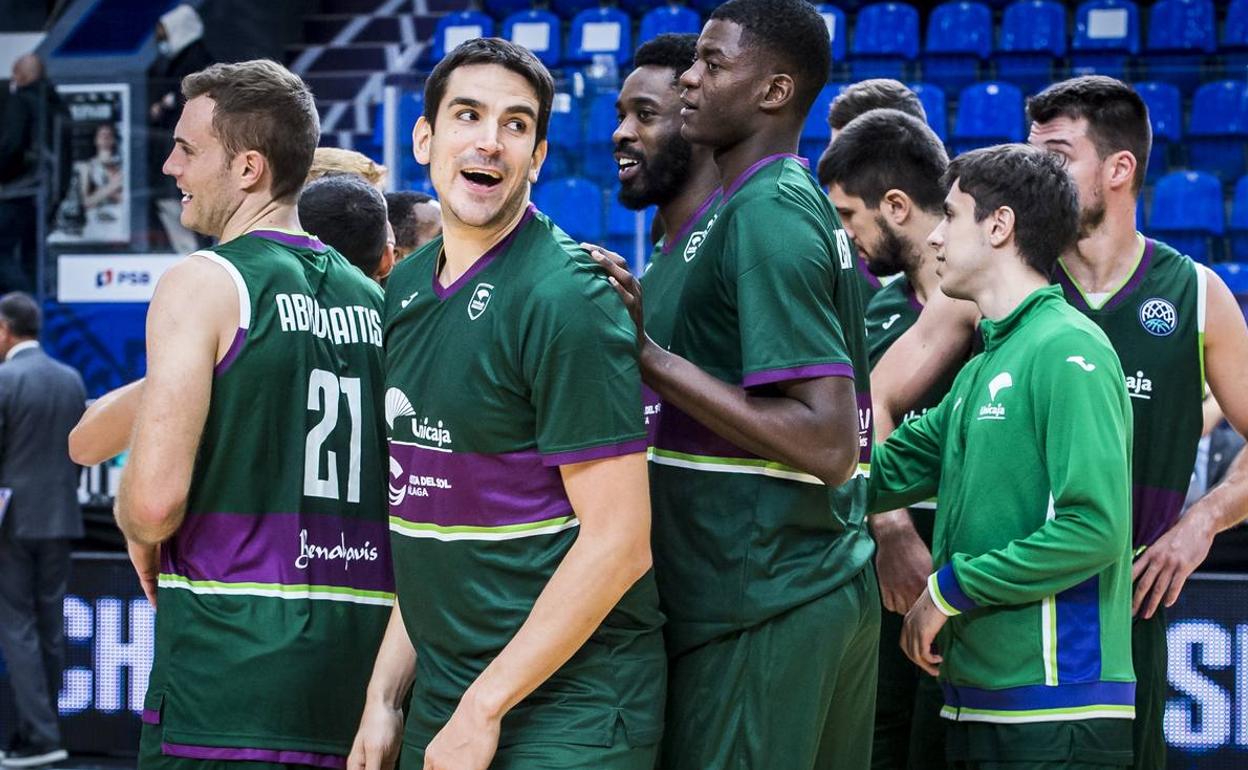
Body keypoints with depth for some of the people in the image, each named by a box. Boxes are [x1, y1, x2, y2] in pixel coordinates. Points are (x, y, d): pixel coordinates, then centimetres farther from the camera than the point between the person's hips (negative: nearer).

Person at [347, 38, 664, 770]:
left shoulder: (566, 297, -15)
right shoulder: (406, 291, 8)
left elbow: (618, 543, -18)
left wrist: (484, 708, -16)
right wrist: (386, 695, 8)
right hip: (438, 709, 7)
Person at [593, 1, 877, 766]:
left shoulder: (761, 213, -15)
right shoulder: (809, 201, 14)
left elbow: (826, 444, -22)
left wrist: (647, 356, -20)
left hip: (760, 604, -10)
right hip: (834, 583, 10)